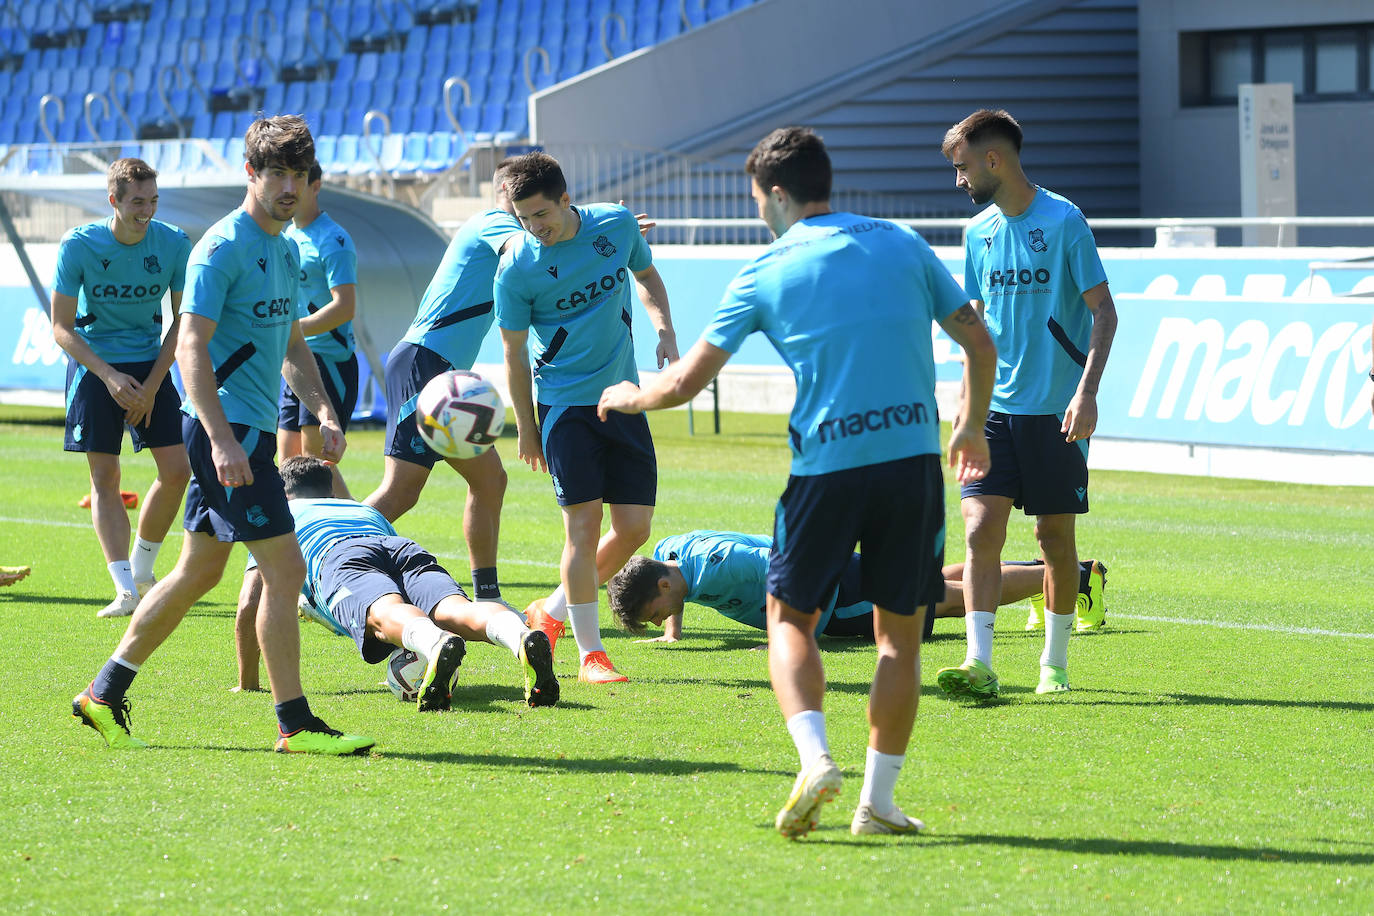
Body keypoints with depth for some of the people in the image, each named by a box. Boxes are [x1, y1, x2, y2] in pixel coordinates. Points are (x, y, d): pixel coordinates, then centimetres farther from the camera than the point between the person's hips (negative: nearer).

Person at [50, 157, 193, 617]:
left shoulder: (174, 243, -8)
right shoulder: (78, 245, -14)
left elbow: (183, 322, 1)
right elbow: (61, 327, -10)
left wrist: (152, 385, -7)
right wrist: (110, 376, -21)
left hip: (150, 363, 2)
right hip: (94, 363, -2)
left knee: (177, 470, -6)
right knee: (105, 478, -8)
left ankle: (141, 569, 15)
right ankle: (126, 591, -10)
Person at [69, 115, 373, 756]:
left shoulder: (285, 249, 15)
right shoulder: (222, 248, -13)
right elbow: (191, 348, -19)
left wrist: (322, 410, 11)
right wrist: (222, 439, -26)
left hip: (252, 431, 10)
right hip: (226, 427, -10)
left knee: (198, 571, 14)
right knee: (285, 569, -10)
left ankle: (105, 693, 21)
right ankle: (294, 723, -6)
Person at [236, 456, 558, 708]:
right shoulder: (367, 511, 48)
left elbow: (249, 605, 25)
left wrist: (247, 682, 34)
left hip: (340, 557, -3)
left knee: (386, 615, -34)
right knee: (458, 610, -25)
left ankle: (437, 645, -70)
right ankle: (524, 638, -59)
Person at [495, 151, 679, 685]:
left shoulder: (618, 225, -3)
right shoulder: (517, 268, -12)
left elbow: (646, 275, 18)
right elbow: (514, 353, -2)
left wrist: (664, 328, 1)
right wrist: (526, 428, 2)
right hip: (565, 403, -4)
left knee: (635, 526, 1)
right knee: (584, 523, -12)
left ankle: (553, 612, 21)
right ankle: (590, 654, -4)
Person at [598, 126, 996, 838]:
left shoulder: (766, 274, 3)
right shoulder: (901, 244, 10)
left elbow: (686, 382, 5)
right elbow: (978, 343, 12)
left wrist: (627, 398, 25)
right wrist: (972, 425, 28)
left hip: (826, 464, -2)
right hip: (913, 455, 2)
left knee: (790, 617, 14)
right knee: (899, 631, 11)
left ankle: (814, 757, -10)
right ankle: (878, 800, 8)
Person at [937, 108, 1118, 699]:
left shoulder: (1063, 221, -8)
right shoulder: (979, 232, 10)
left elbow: (1104, 313, -8)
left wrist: (1087, 391, -17)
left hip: (1055, 410, -4)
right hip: (997, 407, 4)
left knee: (1054, 534, 4)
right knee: (980, 527, -10)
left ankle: (1054, 663, 17)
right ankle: (979, 666, -14)